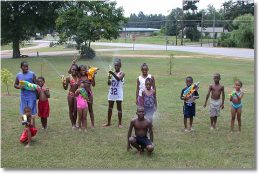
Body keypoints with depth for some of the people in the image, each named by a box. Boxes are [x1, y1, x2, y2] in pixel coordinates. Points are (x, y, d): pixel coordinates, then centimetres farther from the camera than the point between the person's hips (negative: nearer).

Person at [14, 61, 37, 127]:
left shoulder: (32, 74, -4)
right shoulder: (18, 75, 5)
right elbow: (15, 85, 14)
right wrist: (19, 87, -8)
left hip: (31, 95, -3)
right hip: (23, 95, 3)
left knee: (31, 112, -1)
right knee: (24, 111, 9)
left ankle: (33, 126, 8)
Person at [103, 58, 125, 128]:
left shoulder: (121, 73, -5)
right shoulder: (112, 73, 7)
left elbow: (118, 79, -26)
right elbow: (109, 84, 4)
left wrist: (113, 73, -38)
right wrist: (109, 79, -16)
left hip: (118, 93, -5)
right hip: (111, 93, 5)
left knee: (119, 108, 2)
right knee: (110, 108, 11)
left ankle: (120, 123, 9)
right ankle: (108, 122, 21)